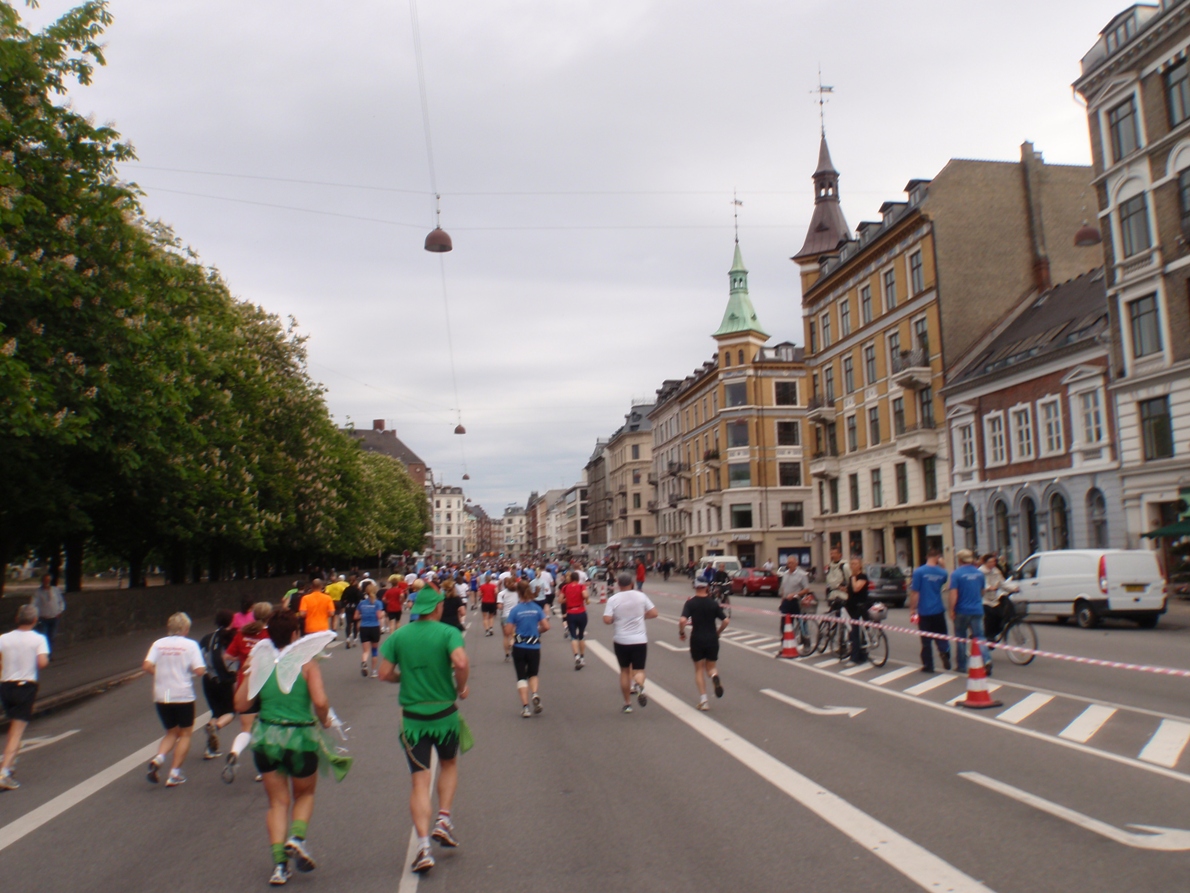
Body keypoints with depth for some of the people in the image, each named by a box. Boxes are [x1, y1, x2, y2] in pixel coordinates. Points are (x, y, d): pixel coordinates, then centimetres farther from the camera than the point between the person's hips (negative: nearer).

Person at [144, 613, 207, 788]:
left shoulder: (158, 644, 3)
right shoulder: (190, 645, -5)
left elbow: (147, 666, -10)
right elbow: (200, 671, -14)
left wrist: (160, 675, 8)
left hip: (161, 696, 4)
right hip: (183, 696, -4)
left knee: (172, 732, 21)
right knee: (185, 734, 13)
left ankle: (158, 759, -5)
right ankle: (174, 774, 7)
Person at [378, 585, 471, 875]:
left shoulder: (398, 636, 0)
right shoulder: (448, 632, -9)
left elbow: (385, 673, -3)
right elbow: (461, 662, -24)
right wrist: (461, 687, -6)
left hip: (412, 718, 1)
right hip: (445, 714, -1)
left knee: (419, 781, 5)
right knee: (449, 764, 26)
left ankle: (423, 846, -4)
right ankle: (443, 819, 14)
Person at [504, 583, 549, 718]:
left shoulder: (515, 609, -9)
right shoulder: (537, 608, -3)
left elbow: (507, 632, -11)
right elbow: (546, 626, -6)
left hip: (519, 647, -2)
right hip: (534, 646, 2)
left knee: (521, 676, 10)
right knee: (533, 674, 19)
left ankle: (525, 706, 1)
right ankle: (535, 694, -8)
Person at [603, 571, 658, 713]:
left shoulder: (613, 599, -8)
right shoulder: (641, 596, -2)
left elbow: (607, 620, -15)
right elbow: (653, 613, -1)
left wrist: (616, 618, 5)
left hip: (621, 640, 0)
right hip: (639, 640, 0)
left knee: (624, 670, 15)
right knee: (639, 670, 6)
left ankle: (627, 704, 19)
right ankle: (639, 686, -28)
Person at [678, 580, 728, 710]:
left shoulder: (690, 603, -6)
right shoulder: (714, 603, 1)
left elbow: (682, 620, -19)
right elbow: (726, 621, -2)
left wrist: (681, 633, -2)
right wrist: (718, 632, 13)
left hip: (697, 639, -1)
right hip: (712, 639, 1)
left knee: (699, 670, 11)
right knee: (711, 668, 15)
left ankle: (703, 699, 3)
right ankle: (714, 676, -21)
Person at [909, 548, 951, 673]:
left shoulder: (919, 572, -13)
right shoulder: (941, 572, -2)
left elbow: (914, 592, -13)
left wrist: (912, 609, -5)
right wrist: (942, 566, 17)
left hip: (924, 611, -2)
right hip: (938, 610, 2)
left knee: (926, 640, 6)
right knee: (941, 636, 16)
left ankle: (928, 665, 10)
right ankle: (945, 654, -7)